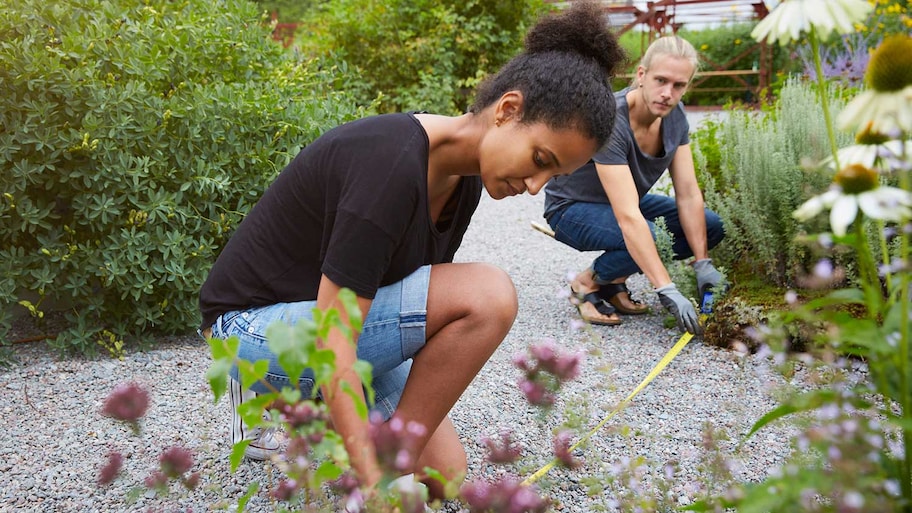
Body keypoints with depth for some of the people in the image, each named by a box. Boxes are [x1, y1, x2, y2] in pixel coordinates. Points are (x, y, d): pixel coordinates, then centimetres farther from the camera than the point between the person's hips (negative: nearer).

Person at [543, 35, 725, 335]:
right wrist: (667, 291, -43)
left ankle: (614, 281, 2)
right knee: (652, 238, -35)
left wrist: (703, 264, -19)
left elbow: (688, 194, -10)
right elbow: (628, 218, -40)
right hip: (572, 209, -8)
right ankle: (587, 282, -5)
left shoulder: (674, 116, -12)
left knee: (711, 227, -7)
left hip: (626, 202, 8)